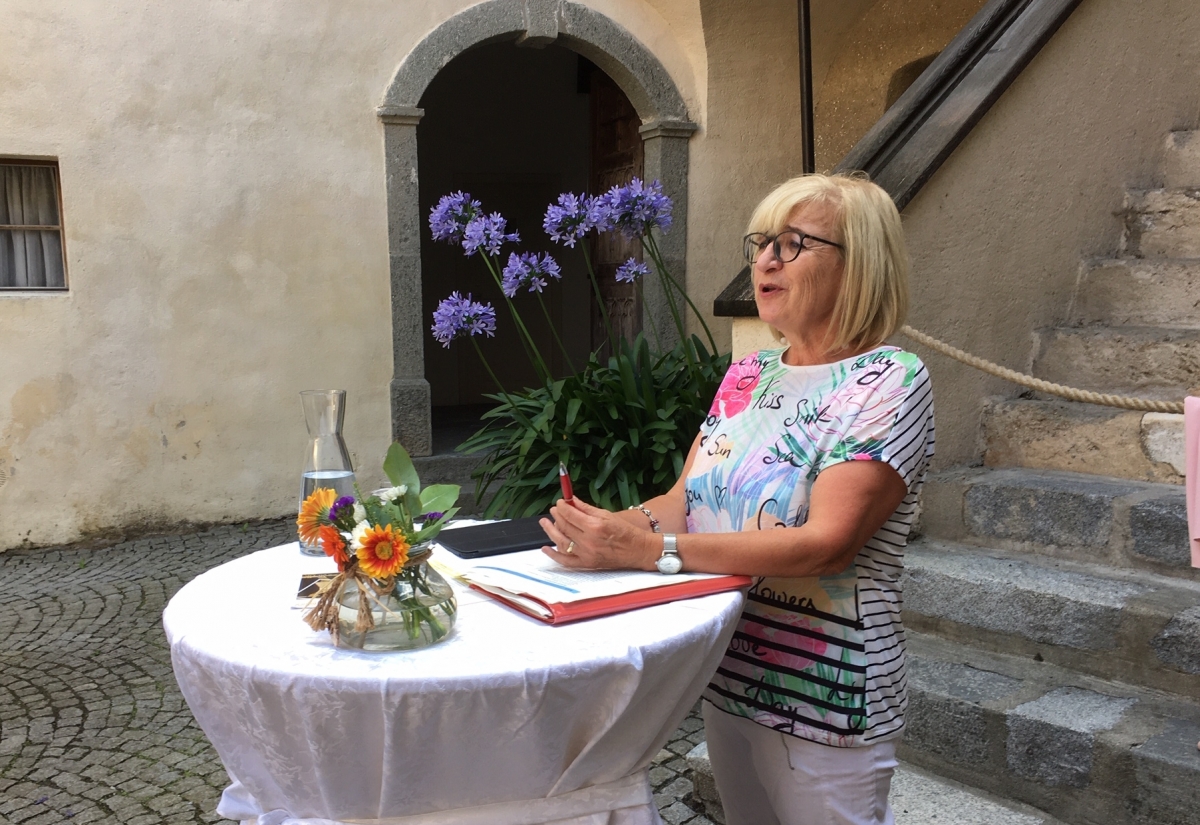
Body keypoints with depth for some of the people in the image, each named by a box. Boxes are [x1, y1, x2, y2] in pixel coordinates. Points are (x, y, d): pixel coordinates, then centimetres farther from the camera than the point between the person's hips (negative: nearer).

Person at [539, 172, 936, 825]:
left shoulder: (889, 383, -15)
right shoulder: (747, 376, 5)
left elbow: (827, 543, -26)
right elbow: (684, 501, 2)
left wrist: (650, 550, -32)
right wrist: (608, 526, -20)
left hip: (822, 698, -6)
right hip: (726, 678, 7)